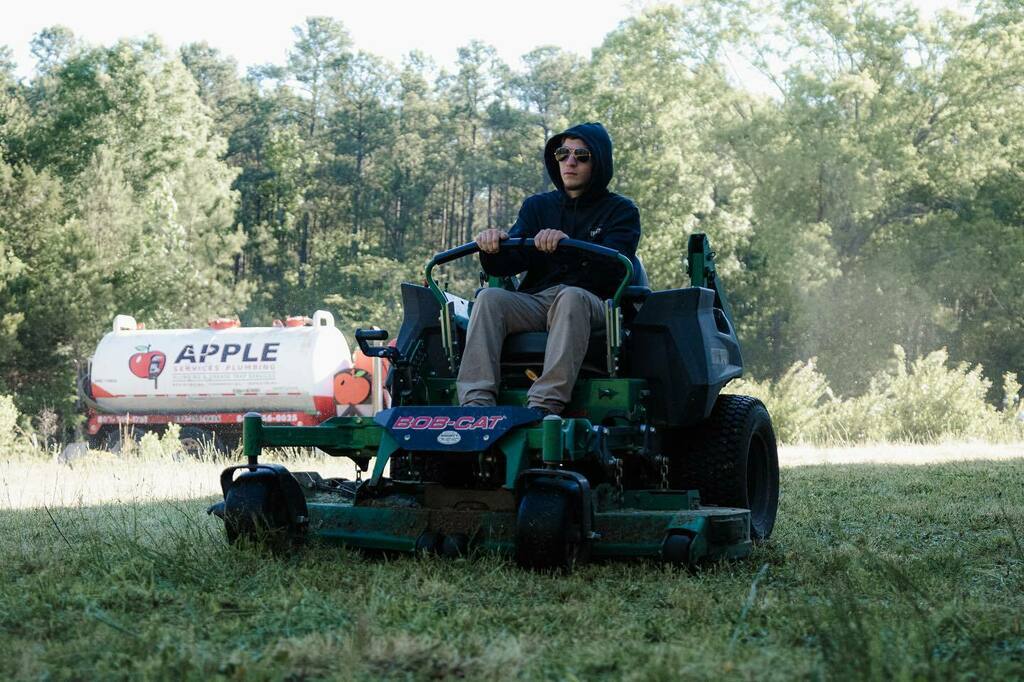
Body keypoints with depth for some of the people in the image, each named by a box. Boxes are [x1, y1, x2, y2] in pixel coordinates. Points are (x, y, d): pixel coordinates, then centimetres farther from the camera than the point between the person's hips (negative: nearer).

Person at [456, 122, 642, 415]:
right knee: (490, 298, -26)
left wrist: (568, 243, -29)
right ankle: (476, 403, -41)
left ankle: (545, 407, -50)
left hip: (591, 305, -3)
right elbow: (503, 266, 8)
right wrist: (493, 247, -17)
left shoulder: (621, 211, 11)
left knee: (571, 297, -37)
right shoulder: (537, 206, 21)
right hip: (533, 302, 3)